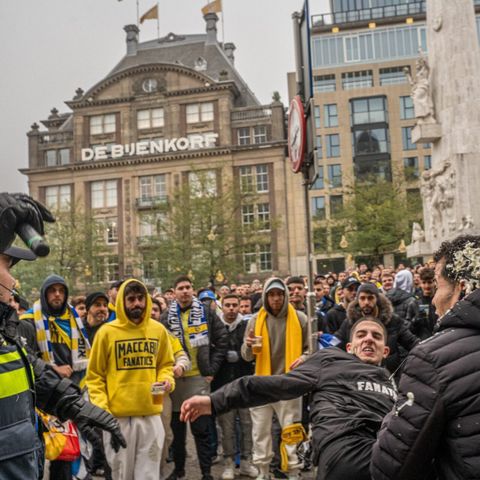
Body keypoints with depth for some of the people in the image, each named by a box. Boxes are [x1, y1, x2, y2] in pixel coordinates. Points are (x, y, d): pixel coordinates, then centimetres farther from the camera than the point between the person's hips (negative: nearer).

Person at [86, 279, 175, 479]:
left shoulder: (159, 330, 5)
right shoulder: (107, 332, -5)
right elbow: (95, 376, -1)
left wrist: (166, 379, -5)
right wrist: (101, 408, -12)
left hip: (151, 414, 2)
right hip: (118, 416, -2)